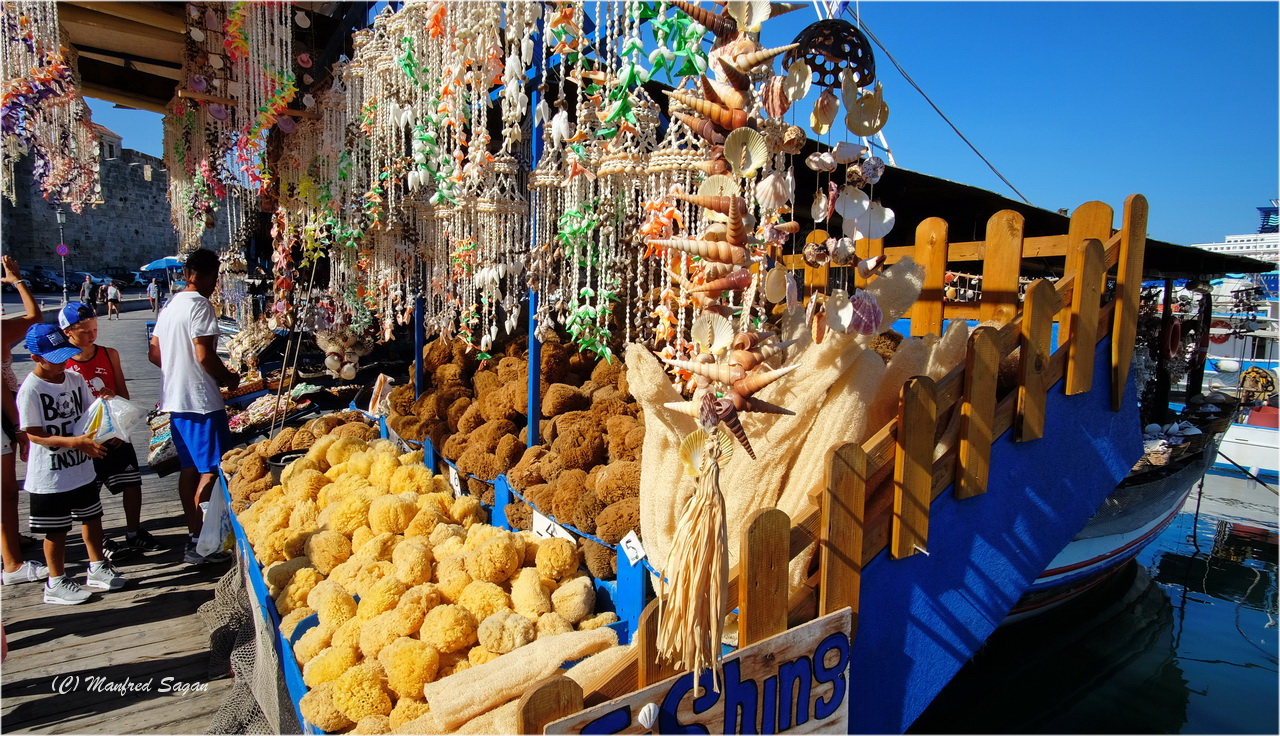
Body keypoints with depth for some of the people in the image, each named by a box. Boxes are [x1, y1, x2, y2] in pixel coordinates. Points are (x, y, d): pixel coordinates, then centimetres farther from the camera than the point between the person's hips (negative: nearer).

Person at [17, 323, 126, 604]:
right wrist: (74, 441, -30)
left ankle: (97, 569, 34)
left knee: (92, 517, 17)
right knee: (56, 530, 6)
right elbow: (33, 434, -18)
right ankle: (56, 583, 23)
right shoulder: (31, 389, -17)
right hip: (50, 476, -6)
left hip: (82, 468, 6)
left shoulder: (75, 378, 1)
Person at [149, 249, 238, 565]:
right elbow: (205, 355, -20)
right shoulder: (200, 305, -13)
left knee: (190, 468, 14)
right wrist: (229, 378, -5)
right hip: (201, 400, -9)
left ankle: (195, 535, 21)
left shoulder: (170, 306, 14)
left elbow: (154, 353, 18)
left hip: (175, 399, 9)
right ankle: (201, 545, -3)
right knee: (212, 470, -4)